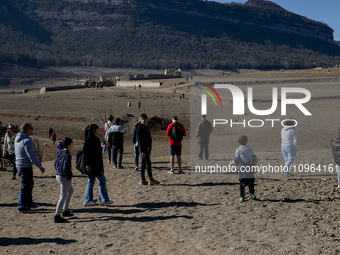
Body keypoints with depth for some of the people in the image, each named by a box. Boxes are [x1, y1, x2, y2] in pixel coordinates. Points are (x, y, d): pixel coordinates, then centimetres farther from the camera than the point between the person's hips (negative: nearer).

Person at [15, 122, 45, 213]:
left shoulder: (17, 138, 9)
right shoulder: (27, 140, -21)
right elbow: (32, 156, -25)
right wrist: (40, 166, -19)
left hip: (19, 164, 10)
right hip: (26, 166, -10)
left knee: (30, 184, 22)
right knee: (26, 186, -1)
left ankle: (28, 203, 33)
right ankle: (21, 207, 5)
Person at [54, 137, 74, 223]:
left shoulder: (60, 153, 8)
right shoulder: (67, 155, -21)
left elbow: (55, 164, 17)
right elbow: (66, 168, -26)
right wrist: (69, 177, -15)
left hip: (58, 175, 10)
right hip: (64, 177, -10)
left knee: (70, 191, 26)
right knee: (63, 196, -3)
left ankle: (65, 211, 32)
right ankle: (57, 216, -1)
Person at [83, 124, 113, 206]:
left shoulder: (95, 139, 15)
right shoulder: (89, 140, -15)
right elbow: (85, 153, -18)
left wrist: (101, 164, 24)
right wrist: (87, 164, -22)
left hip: (97, 165, 10)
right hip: (92, 165, -10)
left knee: (91, 182, 10)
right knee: (102, 179, -5)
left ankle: (88, 200, 14)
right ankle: (104, 199, 2)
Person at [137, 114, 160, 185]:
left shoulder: (147, 128, 15)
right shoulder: (139, 128, -12)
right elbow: (139, 140, -17)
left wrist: (150, 149, 17)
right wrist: (143, 151, -20)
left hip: (146, 148, 9)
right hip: (142, 148, -9)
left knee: (143, 163, 10)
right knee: (148, 163, -9)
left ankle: (143, 180, 13)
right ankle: (151, 180, -7)